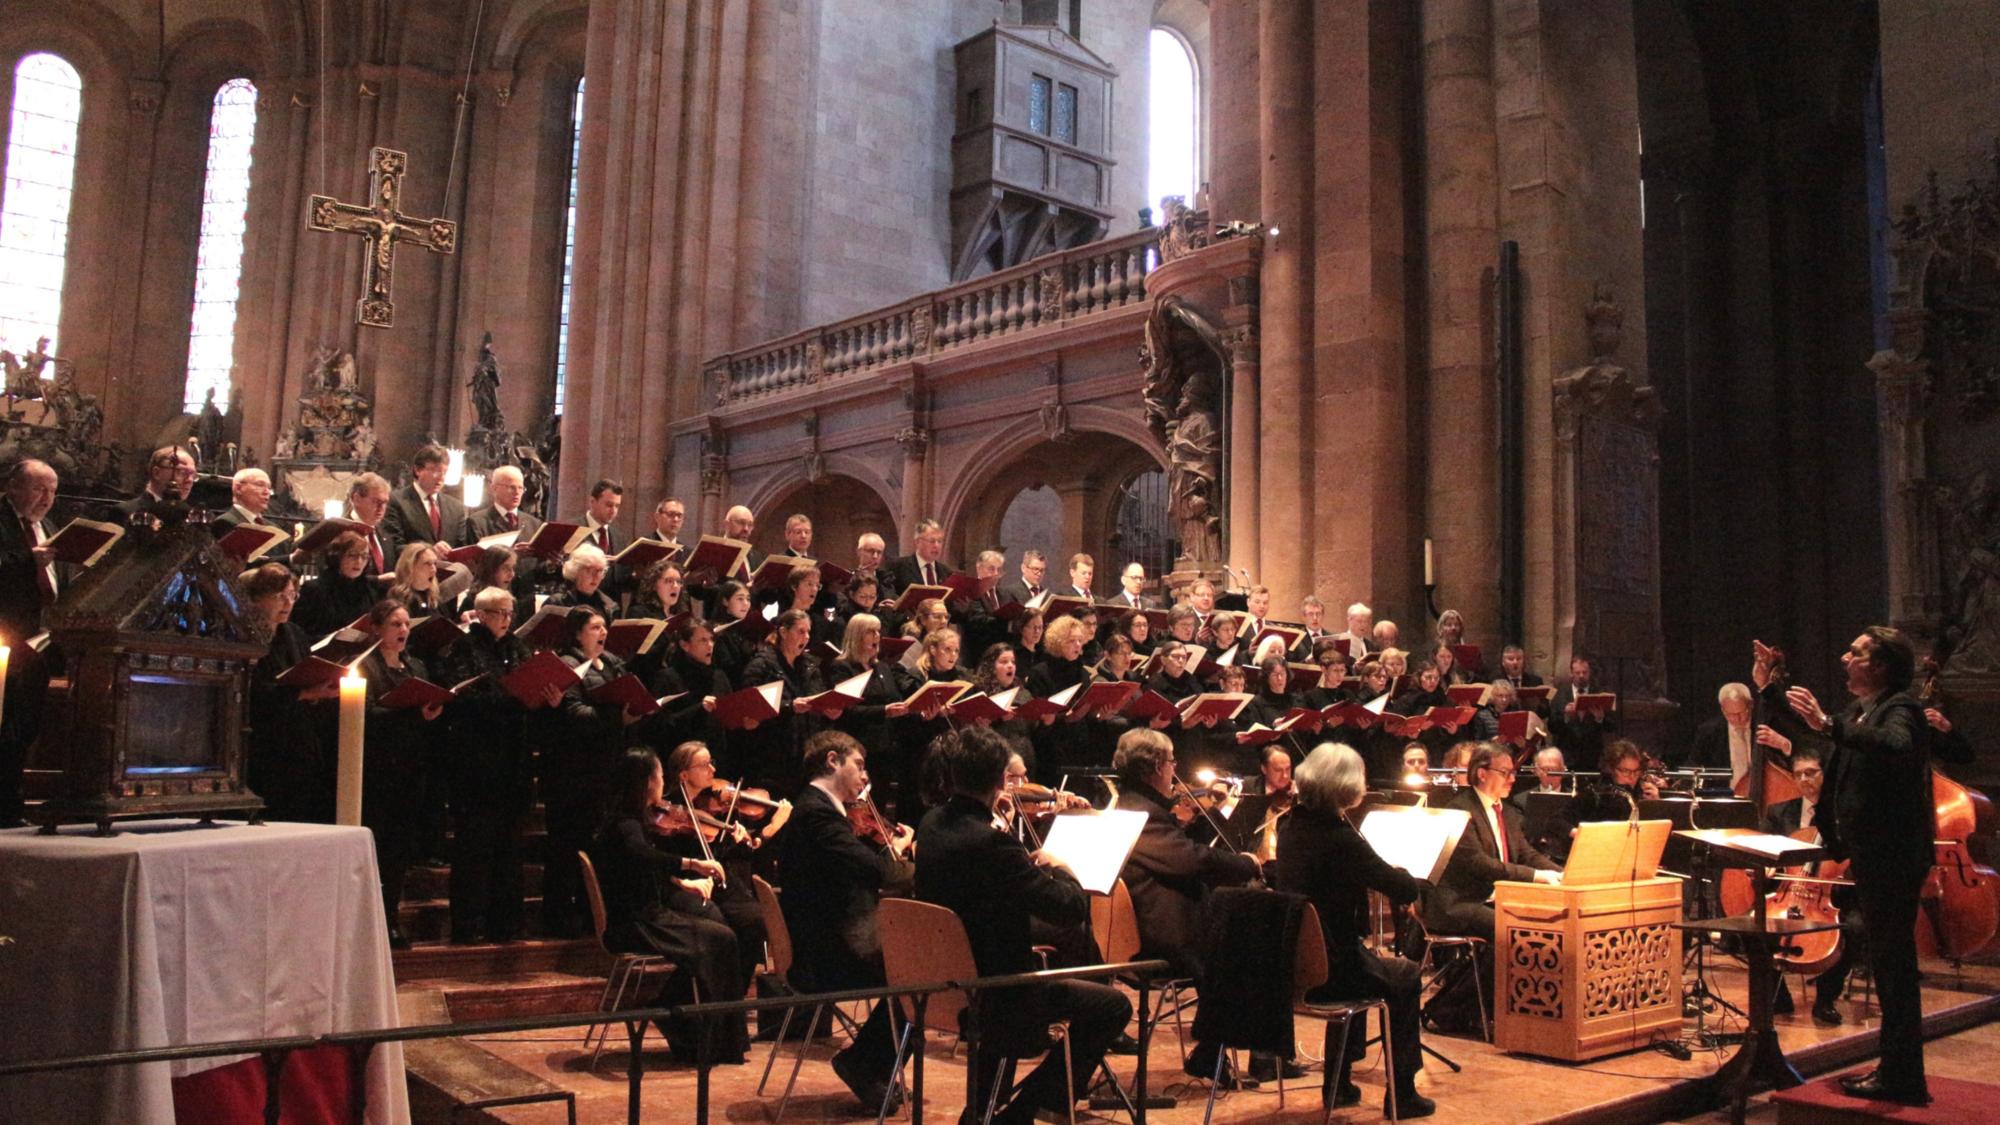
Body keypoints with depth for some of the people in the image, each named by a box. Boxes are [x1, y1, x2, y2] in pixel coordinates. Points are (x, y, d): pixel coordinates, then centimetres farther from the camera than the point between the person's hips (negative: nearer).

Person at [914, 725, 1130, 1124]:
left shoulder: (932, 826, -2)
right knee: (1112, 1004, 6)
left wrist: (1030, 865, 8)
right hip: (992, 999, -8)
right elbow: (1073, 908, -24)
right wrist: (1058, 869, -5)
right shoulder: (991, 842, -28)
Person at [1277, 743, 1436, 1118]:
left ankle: (1340, 1082, 39)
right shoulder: (1340, 838, -23)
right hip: (1330, 970, -7)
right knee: (1408, 977, 20)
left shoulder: (1290, 827, 2)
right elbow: (1406, 891, -18)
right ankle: (1401, 1093, 26)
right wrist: (1406, 872, 4)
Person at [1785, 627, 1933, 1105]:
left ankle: (1903, 1081, 4)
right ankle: (1896, 1071, 28)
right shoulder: (1858, 712, 13)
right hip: (1871, 856, 10)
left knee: (1893, 965, -4)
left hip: (1893, 858, -10)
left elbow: (1896, 745, -38)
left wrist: (1829, 724, -44)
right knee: (1888, 965, 17)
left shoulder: (1900, 708, -15)